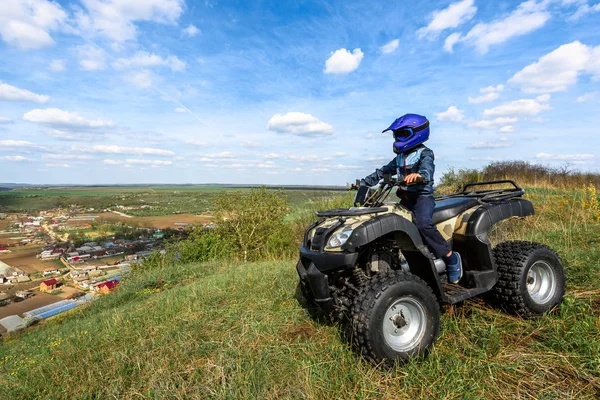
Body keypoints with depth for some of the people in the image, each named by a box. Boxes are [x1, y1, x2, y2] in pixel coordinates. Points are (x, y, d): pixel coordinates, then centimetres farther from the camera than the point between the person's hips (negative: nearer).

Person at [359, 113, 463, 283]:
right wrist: (364, 182, 12)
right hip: (405, 199, 8)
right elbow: (383, 171, 20)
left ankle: (451, 257, -15)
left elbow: (427, 171, -27)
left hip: (423, 196, -8)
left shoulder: (425, 153, -6)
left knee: (422, 223, -31)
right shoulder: (400, 157, 17)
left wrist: (418, 176, -51)